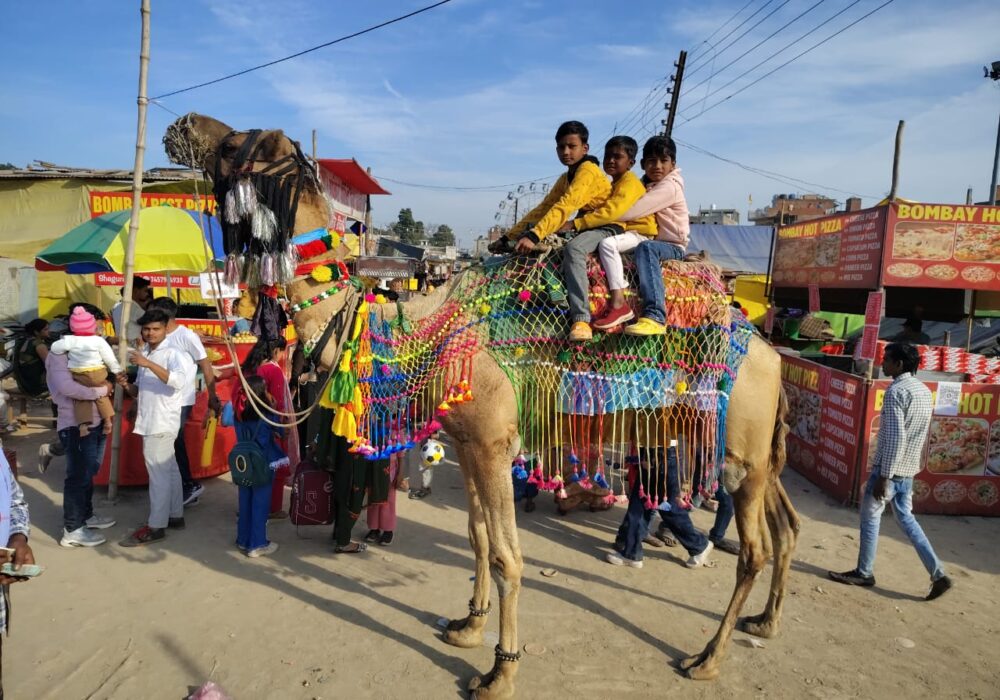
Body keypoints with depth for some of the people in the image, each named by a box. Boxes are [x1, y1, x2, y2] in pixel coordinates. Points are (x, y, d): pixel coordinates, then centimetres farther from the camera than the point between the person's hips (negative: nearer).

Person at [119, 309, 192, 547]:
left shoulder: (172, 353, -11)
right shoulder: (144, 354, 15)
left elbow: (179, 381, -30)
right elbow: (140, 390, 21)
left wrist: (148, 364, -33)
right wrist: (126, 385, -1)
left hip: (162, 423, -9)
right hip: (149, 422, 9)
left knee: (158, 473, -5)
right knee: (169, 470, 16)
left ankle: (155, 527, 1)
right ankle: (175, 516, 25)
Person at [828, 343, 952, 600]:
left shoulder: (896, 391, -18)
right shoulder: (925, 391, 10)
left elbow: (895, 437, -23)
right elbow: (916, 434, 17)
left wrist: (883, 476, -20)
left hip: (889, 468, -8)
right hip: (909, 469, 8)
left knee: (870, 517, 5)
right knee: (906, 519, 18)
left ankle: (864, 572, 17)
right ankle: (938, 573, 15)